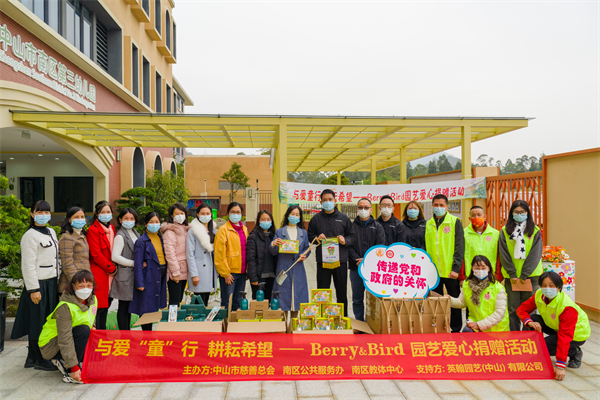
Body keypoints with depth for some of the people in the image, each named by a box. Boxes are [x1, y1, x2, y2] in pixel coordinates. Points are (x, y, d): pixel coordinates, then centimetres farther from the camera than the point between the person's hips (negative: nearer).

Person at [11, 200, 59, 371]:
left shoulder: (51, 232, 13)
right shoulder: (30, 236, -11)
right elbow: (28, 265, -14)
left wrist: (58, 281, 18)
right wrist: (33, 289, -17)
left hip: (51, 283, 8)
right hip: (38, 284, -8)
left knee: (48, 321, 12)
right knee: (38, 323, 1)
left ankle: (32, 357, 24)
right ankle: (40, 361, 12)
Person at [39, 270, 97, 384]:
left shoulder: (93, 300, -5)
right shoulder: (65, 307, -27)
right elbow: (65, 340, -31)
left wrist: (92, 327, -6)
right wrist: (74, 367, -34)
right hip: (51, 345, -8)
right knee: (84, 330, -31)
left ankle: (62, 361, 8)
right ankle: (69, 374, -23)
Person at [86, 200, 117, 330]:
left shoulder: (111, 228, 14)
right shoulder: (93, 230, -10)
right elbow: (96, 255, -15)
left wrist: (113, 268, 9)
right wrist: (112, 268, -10)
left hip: (110, 274, 8)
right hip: (99, 274, -7)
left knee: (106, 304, 14)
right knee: (99, 307, -5)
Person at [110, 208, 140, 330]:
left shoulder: (135, 233, 14)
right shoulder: (120, 236, -11)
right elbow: (115, 257, -18)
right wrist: (134, 263, -14)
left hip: (134, 274, 8)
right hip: (124, 275, -7)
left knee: (130, 305, 14)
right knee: (123, 307, 0)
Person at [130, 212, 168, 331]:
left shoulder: (161, 238, 11)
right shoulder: (141, 241, -7)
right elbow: (138, 263, -9)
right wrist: (139, 282, -13)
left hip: (161, 275, 6)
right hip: (149, 275, -6)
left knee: (155, 307, 11)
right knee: (147, 308, -1)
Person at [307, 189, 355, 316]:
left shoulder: (343, 218, 5)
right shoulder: (316, 218, 5)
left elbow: (352, 236, 8)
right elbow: (310, 237, 10)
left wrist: (345, 241, -12)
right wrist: (317, 238, -11)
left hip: (340, 260, 0)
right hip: (322, 260, 0)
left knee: (342, 291, 10)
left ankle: (343, 317, 24)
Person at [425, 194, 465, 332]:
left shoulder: (455, 222, -2)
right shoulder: (428, 224, 8)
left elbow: (459, 247, -6)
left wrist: (456, 268, -13)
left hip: (450, 271, -3)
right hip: (433, 272, 3)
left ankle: (456, 330, 22)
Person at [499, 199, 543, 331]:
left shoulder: (535, 231, 4)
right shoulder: (505, 231, 5)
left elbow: (535, 254, -4)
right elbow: (504, 254, -1)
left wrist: (524, 275, -10)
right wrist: (512, 274, -9)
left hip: (531, 275, 0)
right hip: (511, 276, 1)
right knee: (513, 309, 5)